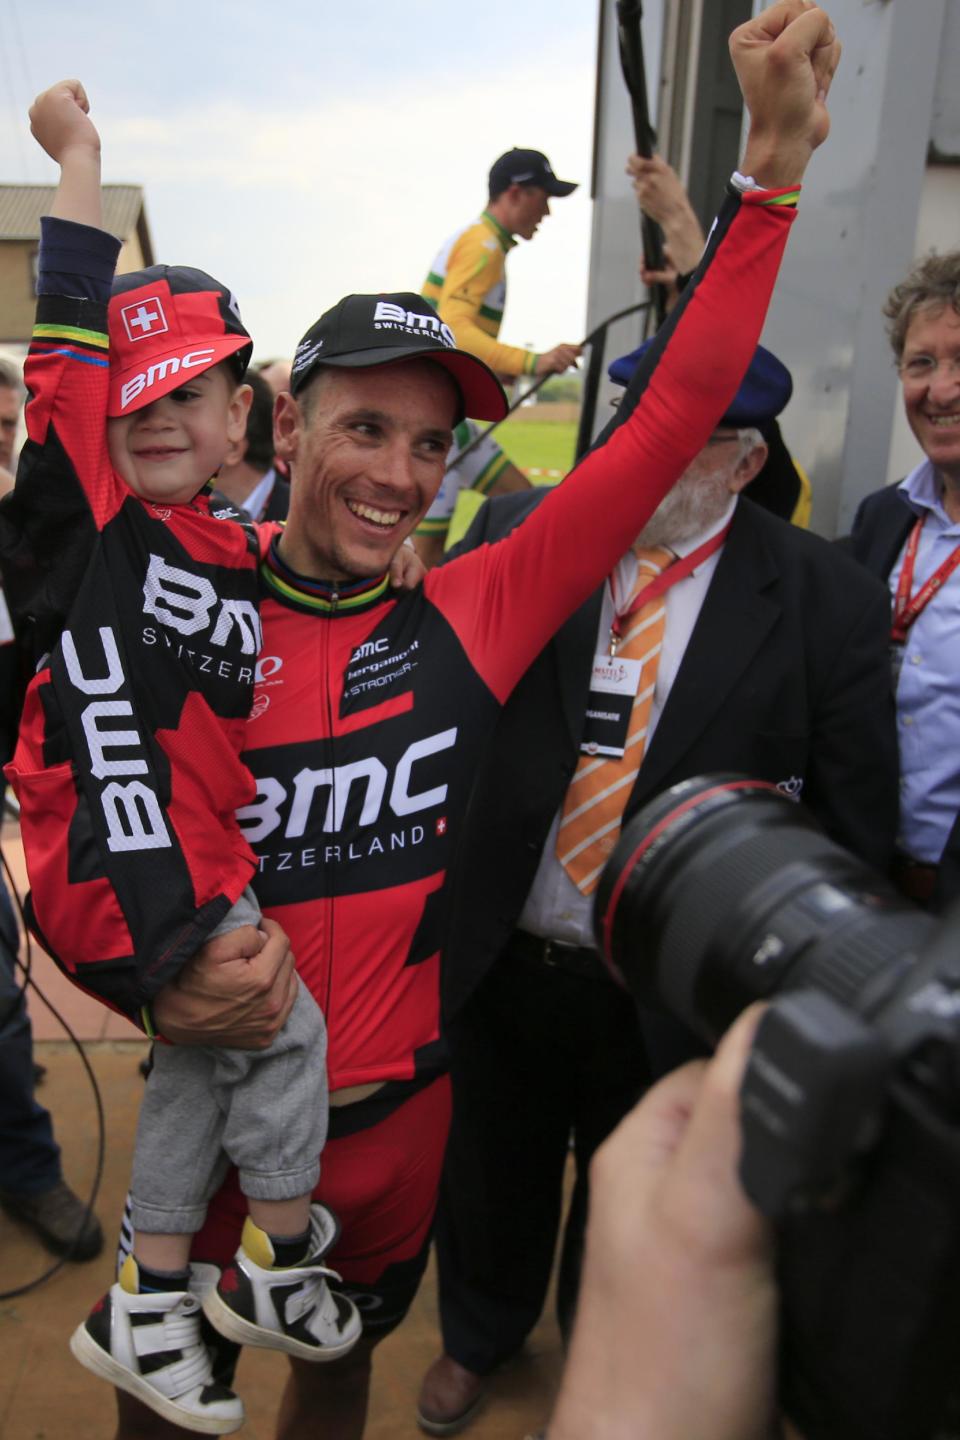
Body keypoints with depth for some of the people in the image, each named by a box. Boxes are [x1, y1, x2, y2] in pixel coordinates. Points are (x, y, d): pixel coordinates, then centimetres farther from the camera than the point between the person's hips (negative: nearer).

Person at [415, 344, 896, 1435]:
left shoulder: (826, 601, -11)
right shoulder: (516, 536, -7)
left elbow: (854, 825, -8)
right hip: (495, 962, 2)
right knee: (487, 1179, 26)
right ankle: (479, 1334, 60)